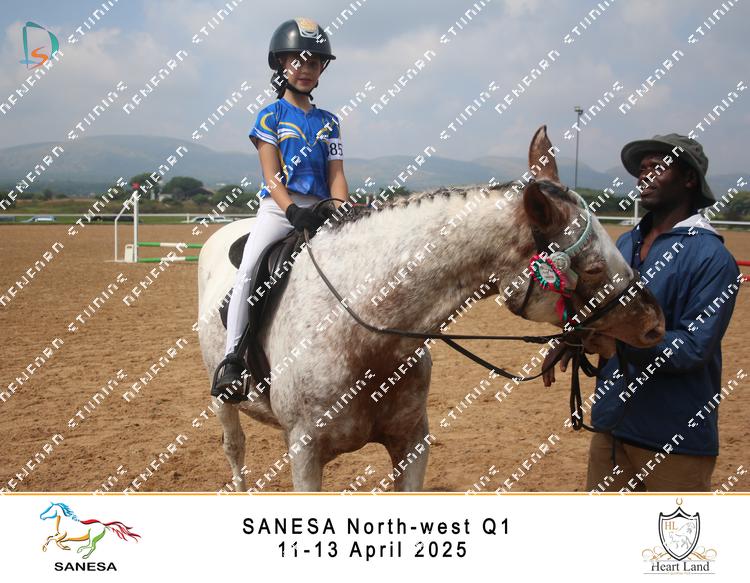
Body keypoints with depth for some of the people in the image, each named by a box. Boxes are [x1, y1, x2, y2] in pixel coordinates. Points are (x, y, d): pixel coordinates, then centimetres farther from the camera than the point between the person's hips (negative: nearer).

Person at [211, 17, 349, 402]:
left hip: (318, 209, 4)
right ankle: (233, 360, -21)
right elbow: (271, 176, -4)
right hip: (278, 208, -3)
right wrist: (293, 211, -22)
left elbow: (336, 175, 8)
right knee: (248, 270, -24)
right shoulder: (270, 117, 6)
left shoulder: (328, 122, 16)